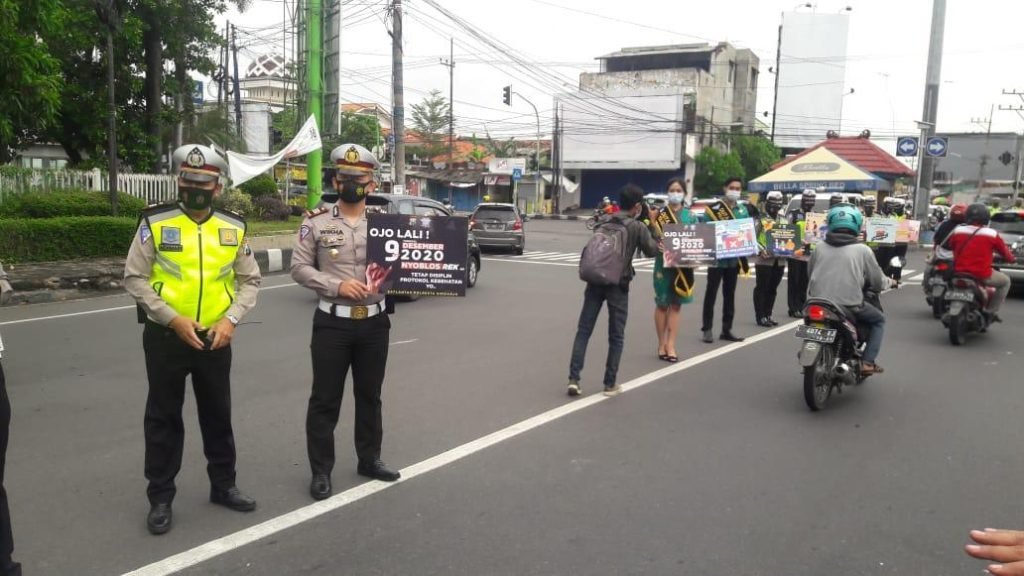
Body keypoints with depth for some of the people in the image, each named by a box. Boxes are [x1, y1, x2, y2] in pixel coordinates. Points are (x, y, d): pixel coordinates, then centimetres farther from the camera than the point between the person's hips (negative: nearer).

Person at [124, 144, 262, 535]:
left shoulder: (234, 228, 2)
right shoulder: (155, 223, -6)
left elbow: (250, 280, 7)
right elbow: (134, 278, -6)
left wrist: (231, 319, -8)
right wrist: (173, 318, -16)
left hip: (215, 338, 3)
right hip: (165, 337, -2)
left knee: (218, 415, 14)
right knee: (163, 418, 7)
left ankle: (223, 485, 30)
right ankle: (160, 498, 20)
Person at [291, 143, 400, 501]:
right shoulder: (316, 222, -1)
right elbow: (299, 268, -3)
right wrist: (337, 285, -16)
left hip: (375, 321, 2)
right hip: (332, 322, -2)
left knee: (370, 395, 15)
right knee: (325, 399, 4)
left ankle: (369, 460, 30)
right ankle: (321, 470, 16)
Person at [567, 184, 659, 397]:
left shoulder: (603, 222, 9)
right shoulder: (637, 227, -3)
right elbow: (652, 251, -3)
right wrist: (651, 228, 11)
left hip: (595, 281, 3)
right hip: (618, 284, -3)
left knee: (583, 331, 6)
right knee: (616, 336, 8)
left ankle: (574, 378, -2)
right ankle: (610, 384, 11)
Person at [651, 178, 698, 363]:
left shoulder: (690, 216, 7)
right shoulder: (659, 215, 0)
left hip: (683, 264, 2)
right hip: (664, 262, -2)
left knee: (676, 305, 6)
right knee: (662, 304, 5)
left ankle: (670, 345, 10)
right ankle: (662, 344, 17)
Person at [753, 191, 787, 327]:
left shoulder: (783, 220, 16)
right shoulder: (760, 219, -3)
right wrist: (761, 250, -23)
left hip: (780, 260, 6)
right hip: (764, 259, -6)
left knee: (773, 289, 11)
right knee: (762, 288, -2)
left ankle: (768, 314, 19)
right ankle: (760, 316, 1)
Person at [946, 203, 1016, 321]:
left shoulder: (957, 231, 0)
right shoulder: (992, 234, -5)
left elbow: (950, 246, 17)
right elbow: (1005, 251, 8)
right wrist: (1011, 259, 31)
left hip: (959, 273, 3)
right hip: (982, 275, -3)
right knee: (1005, 281, 24)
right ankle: (992, 312, 18)